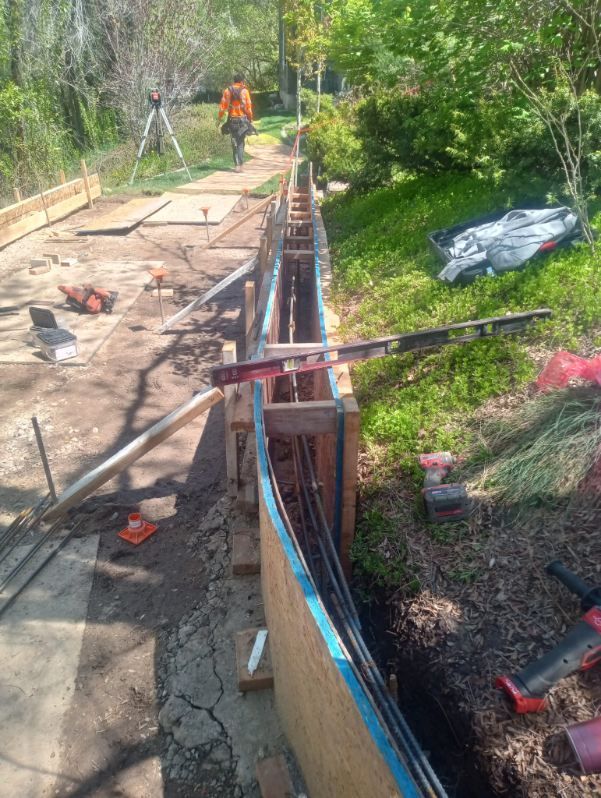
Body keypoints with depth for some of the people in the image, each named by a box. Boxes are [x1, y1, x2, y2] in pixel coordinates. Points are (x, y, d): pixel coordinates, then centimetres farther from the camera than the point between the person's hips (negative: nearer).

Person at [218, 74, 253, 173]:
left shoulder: (227, 91, 1)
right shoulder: (244, 91, -4)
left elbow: (223, 106, 1)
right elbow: (248, 107, -5)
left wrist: (219, 118, 9)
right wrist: (250, 119, 5)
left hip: (232, 120, 1)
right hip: (242, 119, -1)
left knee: (234, 143, 8)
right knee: (240, 143, 5)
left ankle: (237, 164, 4)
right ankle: (241, 163, -4)